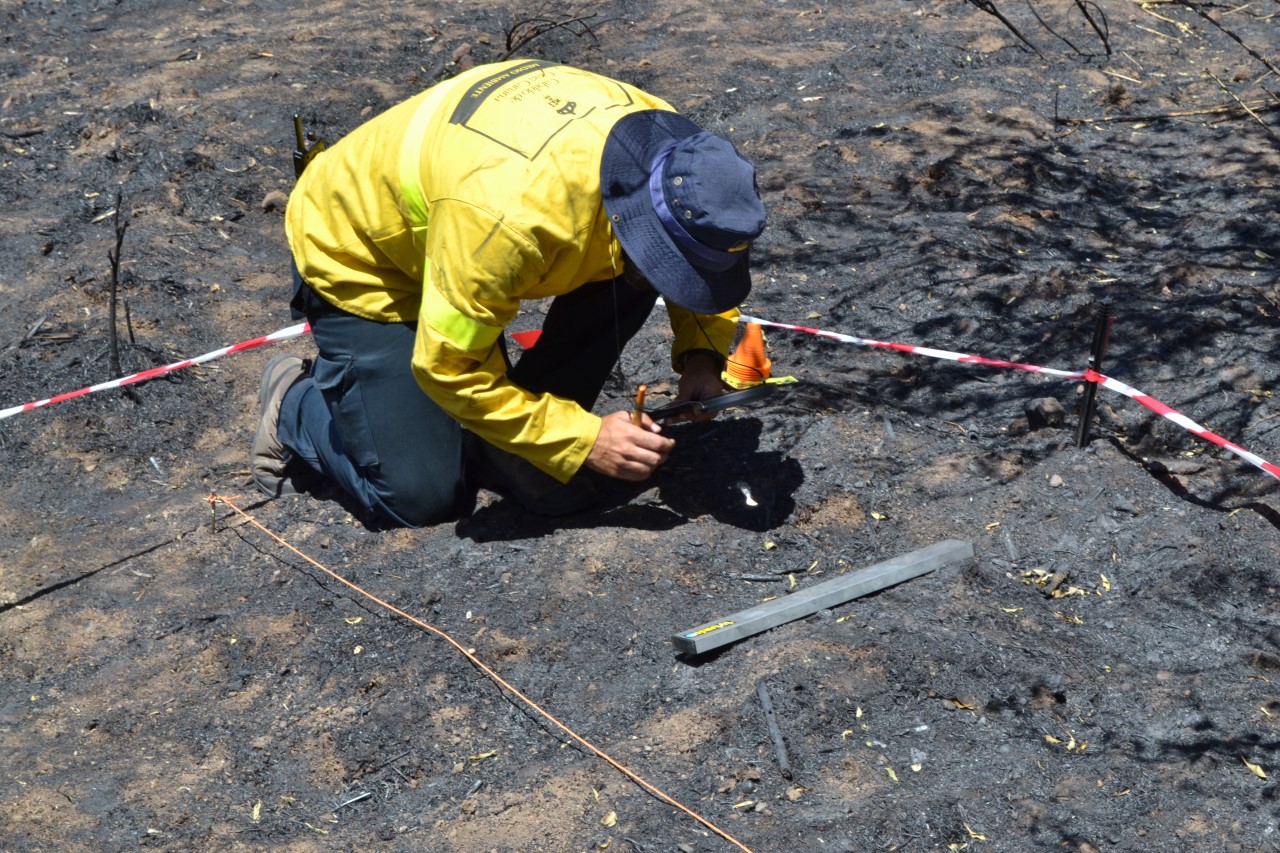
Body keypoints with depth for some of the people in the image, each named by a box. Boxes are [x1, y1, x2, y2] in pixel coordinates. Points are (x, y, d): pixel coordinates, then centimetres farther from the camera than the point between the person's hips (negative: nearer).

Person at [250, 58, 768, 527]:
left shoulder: (668, 154, -21)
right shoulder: (512, 214, -43)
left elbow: (704, 260, 0)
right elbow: (450, 367, -32)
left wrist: (702, 355, -17)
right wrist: (585, 440, -32)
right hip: (354, 257, -6)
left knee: (630, 280, -16)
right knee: (423, 496, -10)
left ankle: (513, 449, -2)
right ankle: (297, 403, 16)